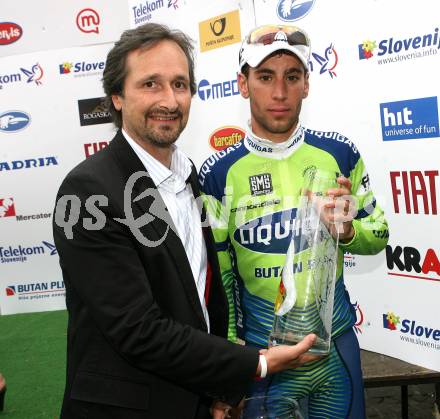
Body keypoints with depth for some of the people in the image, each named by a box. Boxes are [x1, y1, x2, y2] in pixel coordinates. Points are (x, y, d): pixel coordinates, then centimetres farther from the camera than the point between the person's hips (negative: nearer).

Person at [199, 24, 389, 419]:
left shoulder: (340, 153, -5)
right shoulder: (218, 173, -10)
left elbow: (379, 235, 6)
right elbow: (216, 276, -4)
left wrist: (347, 229, -16)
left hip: (337, 346, 3)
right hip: (263, 356, -2)